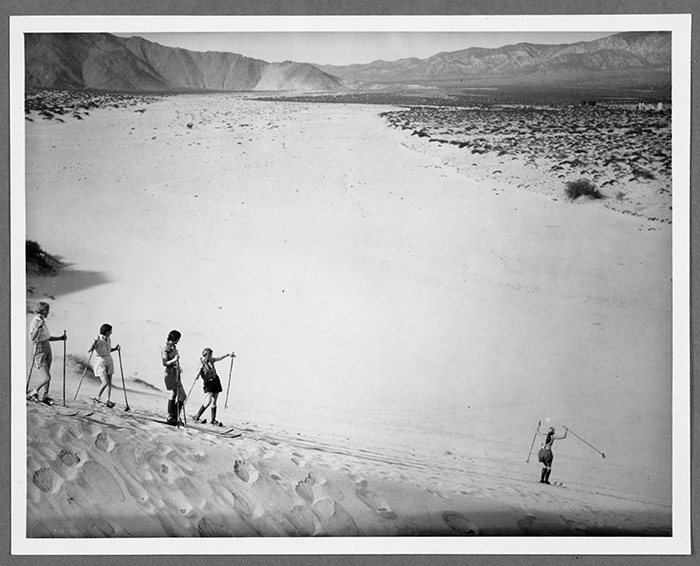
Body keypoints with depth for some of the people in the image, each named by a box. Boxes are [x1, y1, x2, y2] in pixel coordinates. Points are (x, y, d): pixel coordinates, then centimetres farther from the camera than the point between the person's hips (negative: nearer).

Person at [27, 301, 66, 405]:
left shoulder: (43, 321, 12)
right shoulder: (34, 322, -15)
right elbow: (32, 338, -28)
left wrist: (60, 338, 14)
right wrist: (38, 327, -38)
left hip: (47, 350, 9)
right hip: (39, 351, -9)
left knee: (47, 376, 11)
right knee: (46, 377, -10)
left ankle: (45, 396, 19)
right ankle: (32, 393, 8)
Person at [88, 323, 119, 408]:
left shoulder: (109, 339, 3)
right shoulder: (98, 340, -18)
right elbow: (89, 351, -25)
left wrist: (116, 348, 2)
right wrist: (95, 342, -37)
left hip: (109, 361, 7)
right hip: (100, 363, -7)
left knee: (109, 382, 4)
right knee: (105, 383, -15)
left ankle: (108, 401, 10)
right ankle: (97, 398, 6)